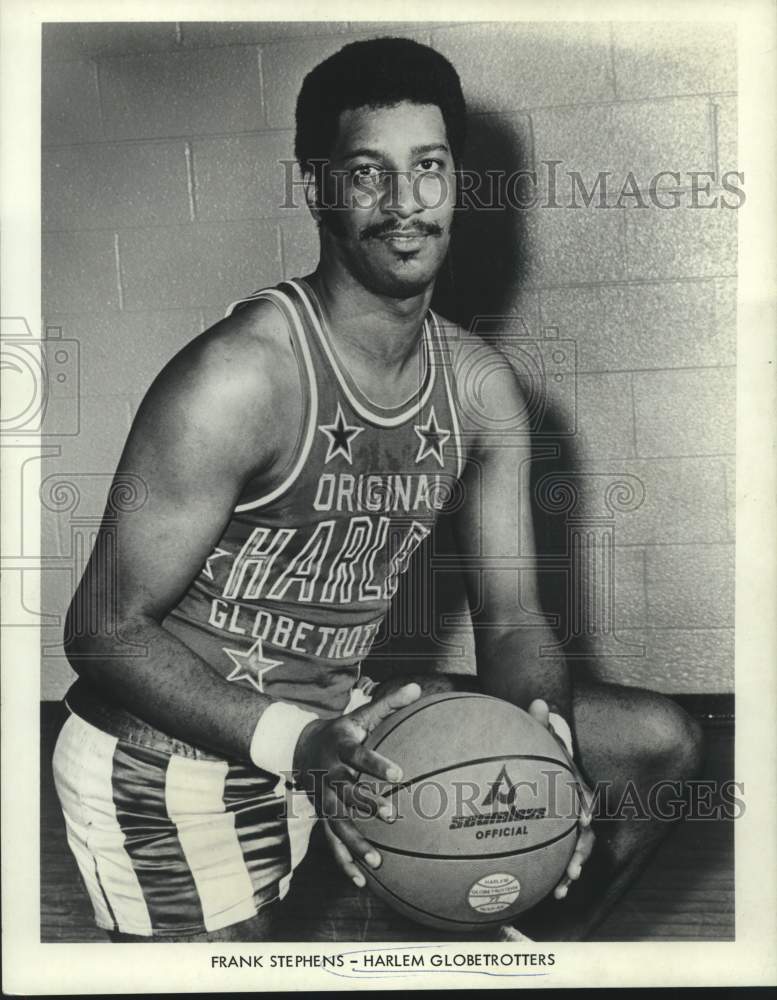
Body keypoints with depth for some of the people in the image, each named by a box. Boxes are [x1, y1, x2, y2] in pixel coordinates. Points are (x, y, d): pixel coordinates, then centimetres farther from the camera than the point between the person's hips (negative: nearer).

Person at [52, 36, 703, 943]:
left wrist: (542, 729, -20)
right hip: (166, 768, -6)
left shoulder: (481, 385, -2)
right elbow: (104, 631, -20)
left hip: (339, 721, 6)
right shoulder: (239, 377, -24)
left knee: (659, 741, 6)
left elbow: (510, 619, 1)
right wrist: (294, 742, -32)